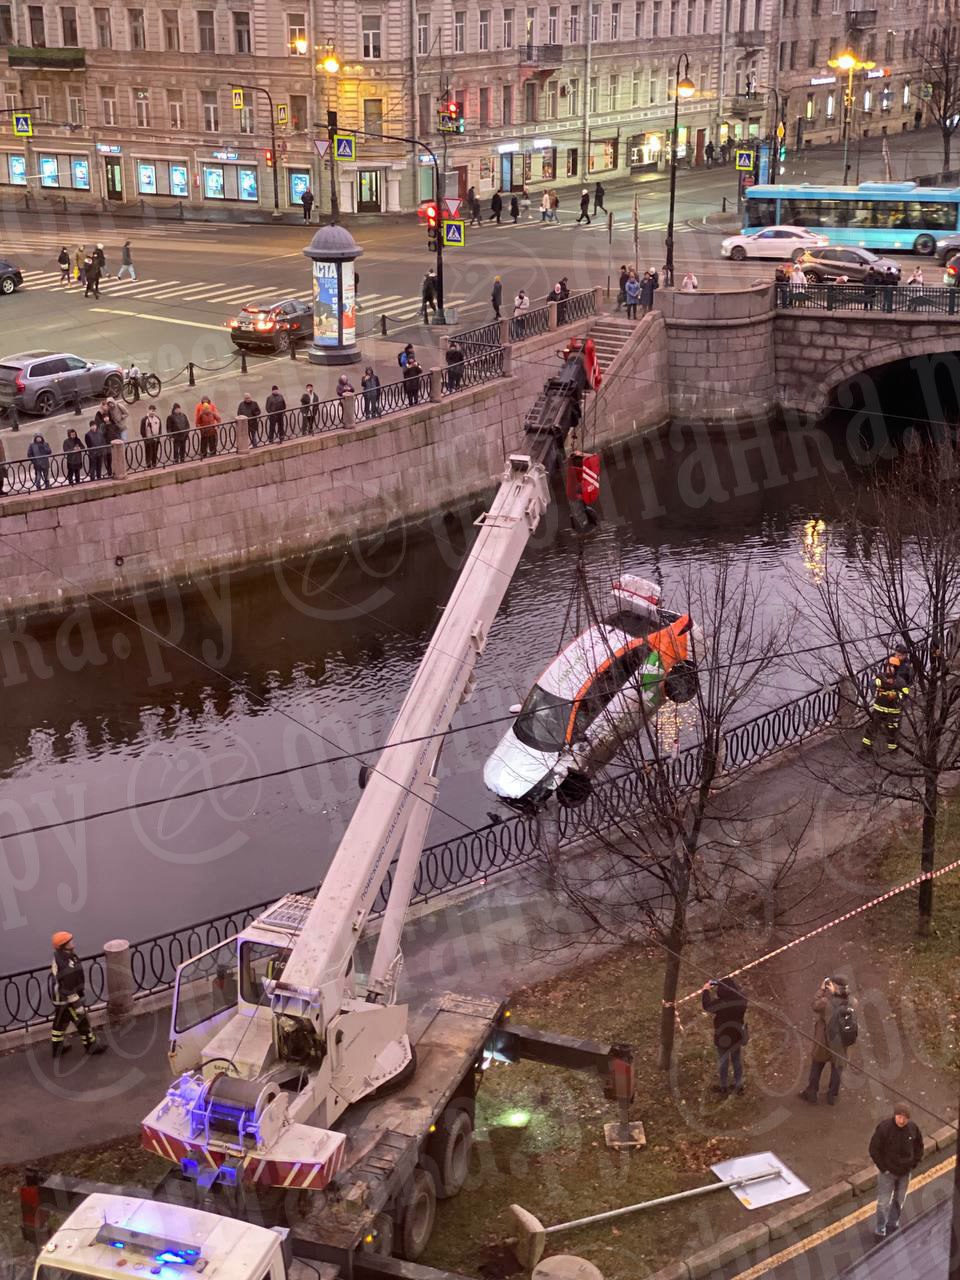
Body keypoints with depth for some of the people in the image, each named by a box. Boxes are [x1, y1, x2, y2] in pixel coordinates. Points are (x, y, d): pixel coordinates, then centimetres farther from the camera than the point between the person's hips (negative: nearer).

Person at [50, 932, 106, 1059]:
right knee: (82, 1022, 9)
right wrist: (77, 1005, -20)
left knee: (60, 1022, 21)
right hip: (68, 1000, -9)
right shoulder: (66, 966, -33)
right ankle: (92, 1046, 26)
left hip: (59, 998, 9)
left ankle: (58, 1048, 36)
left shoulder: (58, 957, -2)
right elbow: (68, 989, -28)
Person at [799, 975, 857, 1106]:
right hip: (841, 1043, 3)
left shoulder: (827, 1002, -28)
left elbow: (815, 1005, -10)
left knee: (816, 1066, 19)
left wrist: (821, 990, -6)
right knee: (837, 1068, 21)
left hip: (825, 1041, -3)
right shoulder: (850, 1003, -15)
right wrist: (833, 993, 2)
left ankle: (812, 1093, 29)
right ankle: (832, 1095, 31)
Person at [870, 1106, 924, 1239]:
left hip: (905, 1172, 4)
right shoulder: (884, 1127, -23)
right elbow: (874, 1149, -15)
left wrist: (913, 1164, 0)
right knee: (883, 1202, 3)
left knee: (899, 1200, 20)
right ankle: (880, 1230, 19)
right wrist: (883, 1168, -13)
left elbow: (919, 1147, 6)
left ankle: (893, 1224, 41)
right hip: (887, 1172, -4)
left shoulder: (913, 1128, -12)